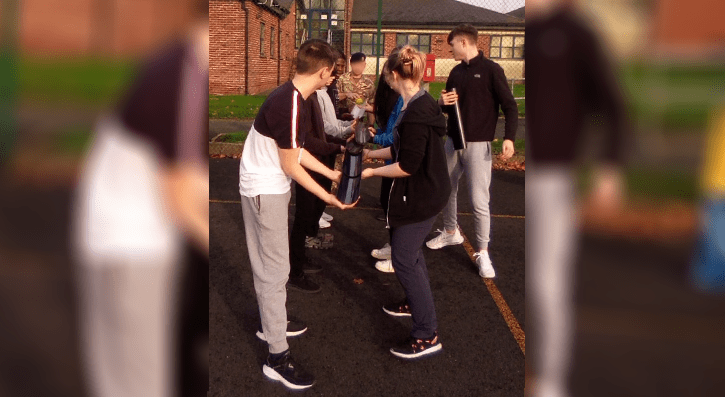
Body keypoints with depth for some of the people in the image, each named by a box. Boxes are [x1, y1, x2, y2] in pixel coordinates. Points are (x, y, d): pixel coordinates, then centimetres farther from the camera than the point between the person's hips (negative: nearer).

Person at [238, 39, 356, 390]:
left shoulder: (289, 95, 5)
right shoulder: (291, 106, -26)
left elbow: (295, 150, 12)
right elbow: (291, 166, -20)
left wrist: (332, 173, 16)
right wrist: (327, 197, -12)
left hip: (269, 188, 10)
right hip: (265, 192, -10)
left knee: (272, 263, 22)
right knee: (275, 270, -3)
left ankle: (273, 321, 41)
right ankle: (277, 358, 6)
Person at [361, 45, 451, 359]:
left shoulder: (416, 114, -26)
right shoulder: (422, 104, 6)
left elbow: (407, 166, -24)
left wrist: (372, 171, -11)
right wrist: (372, 153, 18)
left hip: (420, 197, -10)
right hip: (426, 191, 10)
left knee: (404, 260, -3)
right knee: (409, 250, 25)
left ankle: (427, 336, 5)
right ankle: (417, 302, 45)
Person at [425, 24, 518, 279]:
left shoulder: (490, 70, -9)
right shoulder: (456, 72, 11)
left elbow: (510, 106, -11)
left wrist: (509, 138, -24)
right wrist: (442, 102, -4)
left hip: (477, 145, -7)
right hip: (452, 141, 7)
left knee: (479, 201, -7)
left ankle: (482, 253, 4)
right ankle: (450, 233, 37)